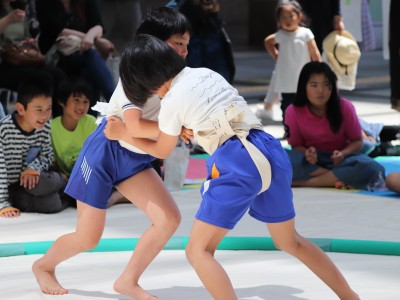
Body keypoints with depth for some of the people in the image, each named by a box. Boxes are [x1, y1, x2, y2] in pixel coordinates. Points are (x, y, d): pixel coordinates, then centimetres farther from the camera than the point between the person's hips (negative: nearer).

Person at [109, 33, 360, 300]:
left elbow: (162, 150, 19)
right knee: (290, 242, 26)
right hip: (270, 151, 8)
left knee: (198, 251, -1)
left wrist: (123, 134, 30)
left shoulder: (172, 102, 1)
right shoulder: (206, 73, 19)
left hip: (239, 163, -8)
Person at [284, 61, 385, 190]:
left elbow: (357, 141, -2)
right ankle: (338, 178, -31)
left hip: (339, 158, 0)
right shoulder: (293, 112, -12)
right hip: (311, 160, 0)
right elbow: (296, 145, -1)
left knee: (369, 168, -34)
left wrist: (343, 154, -24)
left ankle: (306, 182, -28)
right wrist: (306, 153, -26)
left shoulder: (345, 108, -12)